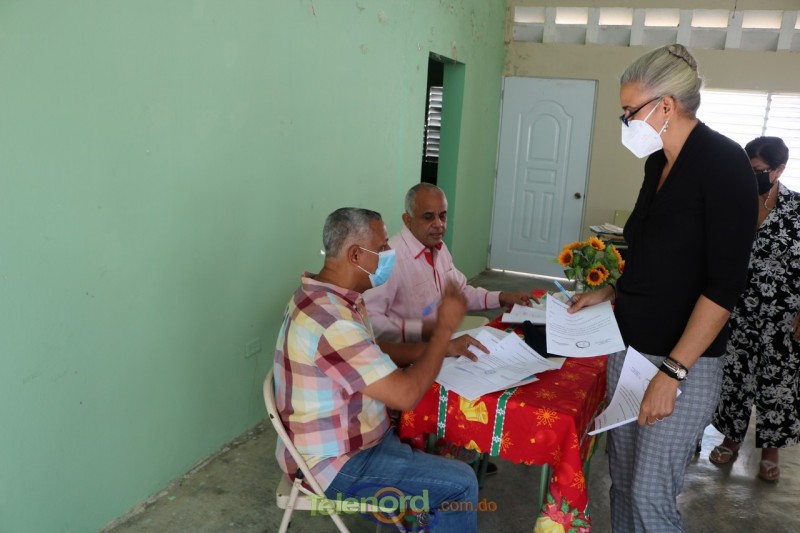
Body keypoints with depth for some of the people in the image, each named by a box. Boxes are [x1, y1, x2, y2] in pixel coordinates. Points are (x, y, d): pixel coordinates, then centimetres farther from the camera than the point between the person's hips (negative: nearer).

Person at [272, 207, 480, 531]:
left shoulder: (324, 296, 1)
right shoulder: (331, 320, -32)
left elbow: (374, 352, 13)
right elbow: (405, 395, -30)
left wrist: (444, 346, 2)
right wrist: (444, 328, -18)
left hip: (344, 437, 10)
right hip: (335, 462, -10)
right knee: (459, 484, -9)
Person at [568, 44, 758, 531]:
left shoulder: (722, 163, -15)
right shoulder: (660, 162, 8)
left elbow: (725, 284, -19)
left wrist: (672, 372, -22)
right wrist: (611, 293, 10)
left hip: (683, 361, -7)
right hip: (629, 346, 7)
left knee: (651, 493, 1)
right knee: (623, 477, 14)